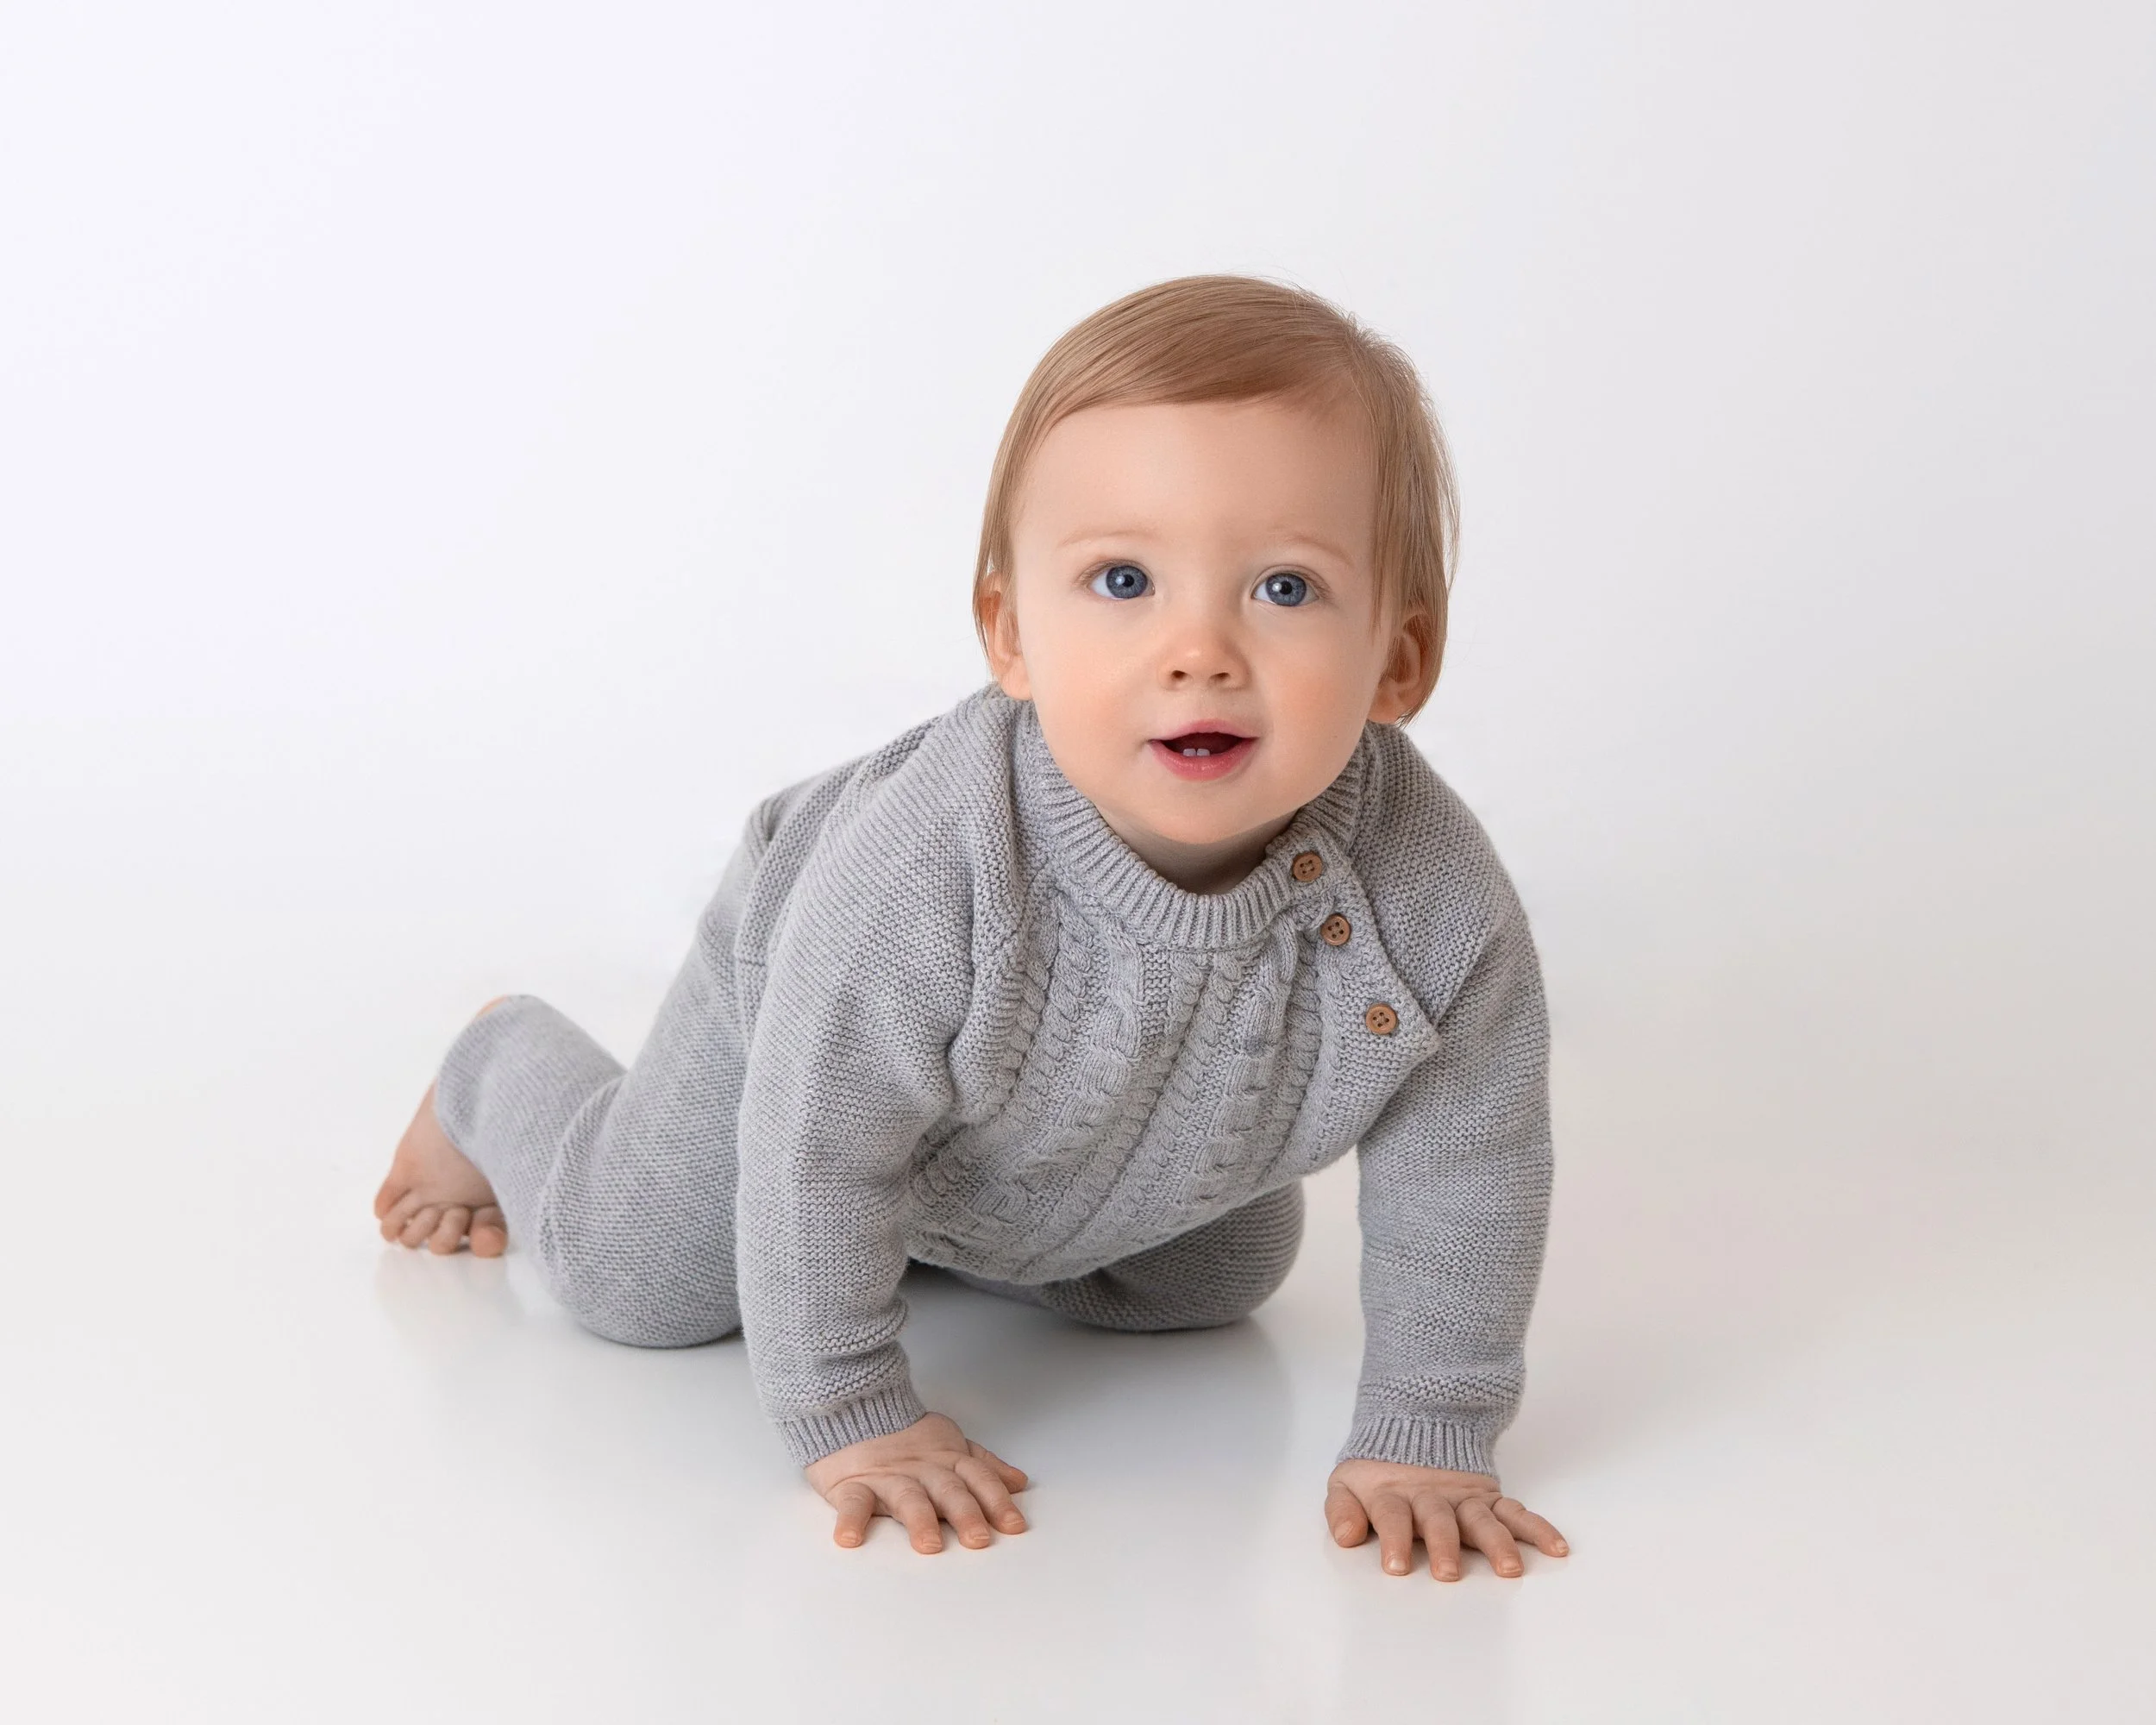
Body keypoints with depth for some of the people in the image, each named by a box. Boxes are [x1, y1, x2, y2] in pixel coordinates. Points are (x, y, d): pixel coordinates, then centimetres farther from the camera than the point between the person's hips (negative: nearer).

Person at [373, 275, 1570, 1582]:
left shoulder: (1439, 904, -39)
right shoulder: (919, 869, -47)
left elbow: (1468, 1177, -22)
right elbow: (815, 1147, -33)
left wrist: (1426, 1439, -18)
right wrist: (849, 1415, -23)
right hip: (816, 1024, -4)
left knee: (1213, 1285, 24)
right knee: (638, 1274, 8)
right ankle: (498, 1072, 40)